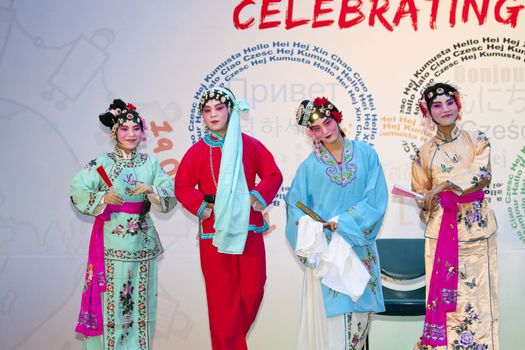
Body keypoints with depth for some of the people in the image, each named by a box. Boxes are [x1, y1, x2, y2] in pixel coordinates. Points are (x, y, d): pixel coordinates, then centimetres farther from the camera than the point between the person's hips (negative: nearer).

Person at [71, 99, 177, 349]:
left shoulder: (151, 164, 6)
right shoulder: (101, 163, -1)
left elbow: (171, 196, 0)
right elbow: (77, 191, -6)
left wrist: (151, 190, -18)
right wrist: (102, 198, -21)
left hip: (142, 242, 3)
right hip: (112, 241, -3)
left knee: (141, 299, 9)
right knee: (111, 297, 0)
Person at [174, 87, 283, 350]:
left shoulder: (250, 145, 4)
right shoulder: (197, 151, 1)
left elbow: (273, 175, 6)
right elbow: (182, 187, 4)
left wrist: (257, 197, -10)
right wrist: (202, 206, -10)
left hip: (249, 230, 2)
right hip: (214, 233, -1)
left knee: (252, 292, 5)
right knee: (222, 299, 1)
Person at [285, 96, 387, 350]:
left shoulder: (365, 153, 1)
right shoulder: (309, 166, 1)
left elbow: (376, 197, -5)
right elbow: (296, 207, 2)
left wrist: (343, 223, -13)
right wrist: (312, 230, -17)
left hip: (359, 247, 1)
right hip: (324, 248, -1)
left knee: (358, 308, 6)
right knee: (329, 312, 1)